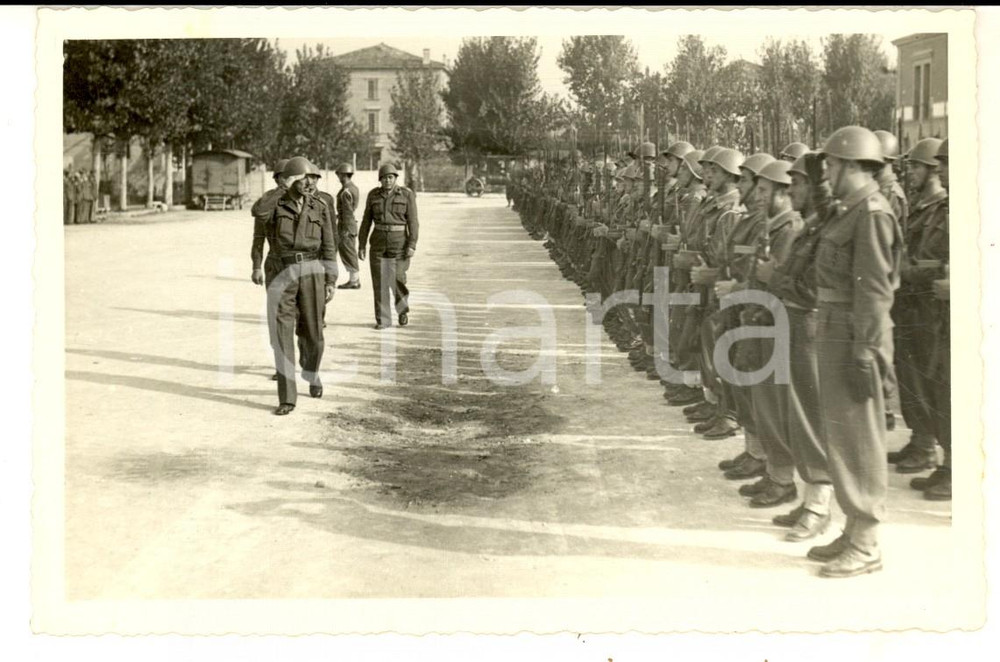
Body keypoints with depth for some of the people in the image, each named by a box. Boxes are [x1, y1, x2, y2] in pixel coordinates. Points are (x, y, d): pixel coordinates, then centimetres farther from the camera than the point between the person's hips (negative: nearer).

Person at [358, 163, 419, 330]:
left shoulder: (407, 195, -6)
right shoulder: (373, 195, 2)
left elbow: (413, 221, -7)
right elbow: (366, 221, 5)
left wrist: (412, 246, -15)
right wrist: (361, 245, 2)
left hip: (399, 242, -2)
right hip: (378, 242, 2)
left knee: (397, 280, 0)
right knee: (379, 281, -3)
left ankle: (402, 307, 29)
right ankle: (382, 320, 3)